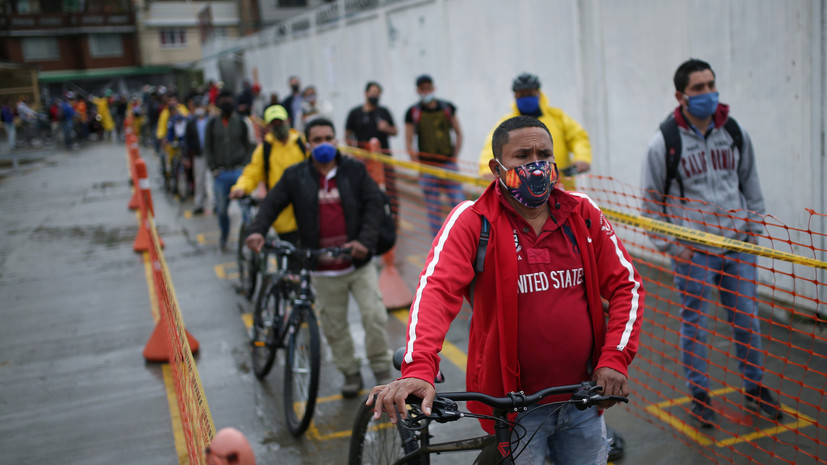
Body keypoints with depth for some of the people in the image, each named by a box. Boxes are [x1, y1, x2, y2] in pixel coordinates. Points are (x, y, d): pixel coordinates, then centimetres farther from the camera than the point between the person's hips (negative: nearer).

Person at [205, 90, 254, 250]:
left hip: (239, 171, -1)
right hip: (221, 173, 1)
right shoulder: (212, 124, 7)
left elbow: (248, 146, 7)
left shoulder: (241, 122, 5)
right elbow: (208, 148, 10)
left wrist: (245, 166, -5)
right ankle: (224, 235, 29)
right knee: (221, 209, 6)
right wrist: (213, 168, 0)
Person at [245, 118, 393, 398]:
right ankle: (350, 373, 28)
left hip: (359, 263, -1)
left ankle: (382, 368, 17)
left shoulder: (354, 170, 1)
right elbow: (272, 204, 0)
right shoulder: (295, 176, 2)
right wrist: (257, 230, -19)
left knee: (375, 316, -5)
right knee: (334, 326, 10)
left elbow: (374, 203, -3)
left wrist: (365, 240, -16)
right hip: (323, 270, 1)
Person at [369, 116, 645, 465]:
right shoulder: (472, 220, -11)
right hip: (513, 403, -4)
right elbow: (436, 288, -25)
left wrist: (615, 358, -8)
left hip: (583, 399, 4)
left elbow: (626, 285, 4)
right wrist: (418, 369, -40)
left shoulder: (582, 213, 1)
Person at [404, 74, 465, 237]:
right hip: (427, 167, -1)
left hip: (448, 164, 1)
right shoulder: (413, 112, 0)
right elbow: (408, 142, 1)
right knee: (433, 208, 3)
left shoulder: (447, 107, 7)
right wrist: (418, 164, -8)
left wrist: (455, 157, 2)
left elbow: (458, 133, 13)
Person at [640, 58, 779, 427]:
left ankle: (754, 388, 29)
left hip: (738, 245, 4)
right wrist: (670, 245, -6)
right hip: (692, 251, -3)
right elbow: (651, 201, -1)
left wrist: (753, 225, 10)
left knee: (747, 320, 11)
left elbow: (750, 182, 16)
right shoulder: (664, 142, -8)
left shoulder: (735, 132, 4)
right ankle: (699, 396, 22)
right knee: (694, 326, 6)